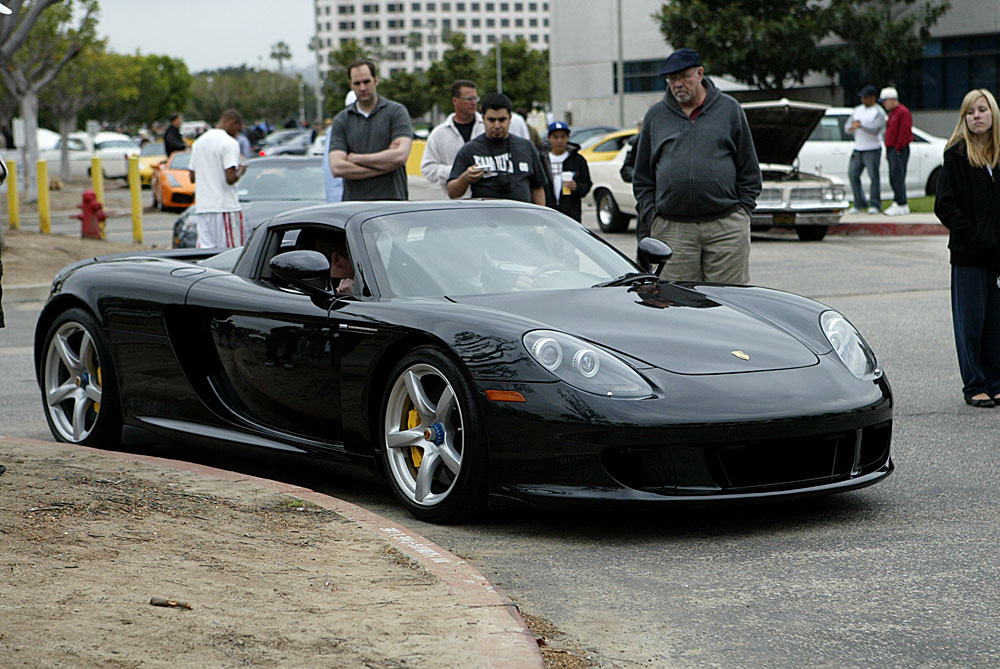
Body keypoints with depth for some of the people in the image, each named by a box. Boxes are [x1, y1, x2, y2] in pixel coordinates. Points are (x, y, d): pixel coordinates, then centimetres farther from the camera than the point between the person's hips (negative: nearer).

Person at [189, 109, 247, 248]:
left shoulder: (199, 142, 15)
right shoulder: (230, 143, -10)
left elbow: (192, 177, 18)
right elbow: (230, 178, -18)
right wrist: (240, 171, 1)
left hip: (202, 206, 7)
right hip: (225, 206, -7)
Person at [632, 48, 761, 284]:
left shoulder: (729, 109, 9)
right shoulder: (655, 116, 12)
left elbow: (749, 169, 11)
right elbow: (642, 177, 15)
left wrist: (742, 210, 2)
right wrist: (651, 216, 4)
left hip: (726, 228, -1)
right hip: (672, 229, 1)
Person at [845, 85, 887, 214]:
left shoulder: (878, 112, -5)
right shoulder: (857, 110, 15)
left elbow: (875, 129, -20)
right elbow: (847, 128, 13)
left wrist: (861, 125, -32)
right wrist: (851, 127, -11)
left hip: (872, 150, -7)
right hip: (857, 150, 7)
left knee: (874, 177, -7)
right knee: (853, 175, 3)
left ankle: (875, 205, -2)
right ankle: (860, 205, 11)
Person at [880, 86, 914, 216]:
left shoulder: (903, 112, -12)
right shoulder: (892, 113, 20)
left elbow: (904, 133, -18)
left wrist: (898, 149, -17)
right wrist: (888, 151, 18)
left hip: (899, 151, -10)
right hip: (892, 150, 10)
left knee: (897, 177, -13)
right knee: (893, 179, 10)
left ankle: (901, 205, -13)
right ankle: (900, 204, 13)